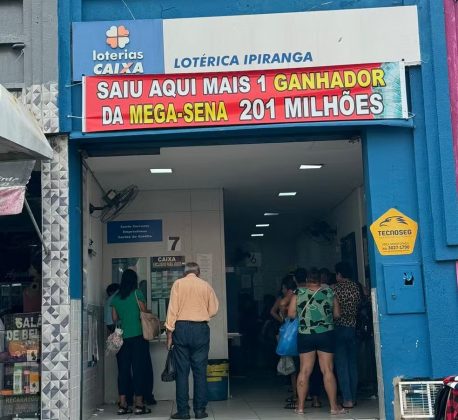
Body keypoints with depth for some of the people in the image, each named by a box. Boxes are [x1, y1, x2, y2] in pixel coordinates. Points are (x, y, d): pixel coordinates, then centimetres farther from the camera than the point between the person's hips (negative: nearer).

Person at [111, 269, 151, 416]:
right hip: (137, 336, -4)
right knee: (138, 369, 1)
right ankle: (139, 405, 2)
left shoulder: (115, 297, 8)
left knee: (123, 370, 6)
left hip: (121, 338, 4)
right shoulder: (137, 293, -3)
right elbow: (144, 313, 0)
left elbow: (114, 318, 12)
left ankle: (123, 405, 6)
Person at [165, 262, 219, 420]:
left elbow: (172, 309, -2)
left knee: (182, 371, 2)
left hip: (181, 328, -1)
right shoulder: (206, 285, 7)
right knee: (200, 371, 4)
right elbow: (213, 310, 8)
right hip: (200, 329, 1)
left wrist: (169, 333, 0)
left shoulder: (178, 283, 4)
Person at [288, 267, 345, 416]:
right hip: (326, 334, -1)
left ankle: (300, 406, 10)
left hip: (305, 335, 1)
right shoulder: (329, 293, 1)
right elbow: (337, 314, 7)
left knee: (304, 371, 6)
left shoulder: (298, 294, -1)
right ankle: (334, 406, 5)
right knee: (327, 370, 2)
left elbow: (291, 314, -2)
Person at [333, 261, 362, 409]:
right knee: (353, 364, 12)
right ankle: (353, 397, 16)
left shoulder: (334, 288, -9)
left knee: (342, 365, 0)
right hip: (353, 328, 4)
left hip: (339, 328, -4)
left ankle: (347, 399, -3)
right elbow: (359, 305, 9)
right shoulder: (356, 287, 1)